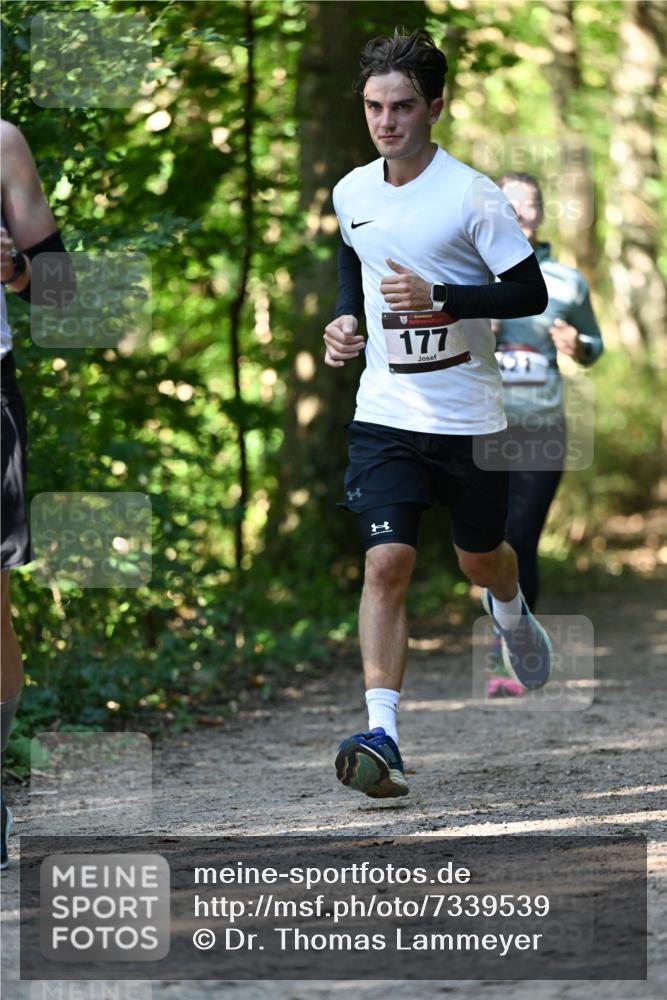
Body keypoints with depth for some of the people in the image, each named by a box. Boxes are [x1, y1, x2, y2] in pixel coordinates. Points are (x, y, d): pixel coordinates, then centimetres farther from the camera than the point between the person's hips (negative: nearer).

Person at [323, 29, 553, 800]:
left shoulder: (472, 196, -14)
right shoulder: (350, 193, 2)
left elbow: (531, 294, -13)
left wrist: (437, 295, -24)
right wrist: (344, 317, 7)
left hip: (468, 413, -2)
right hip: (385, 412, 2)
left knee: (479, 556, 18)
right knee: (386, 562, -15)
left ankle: (511, 616, 56)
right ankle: (381, 734, -20)